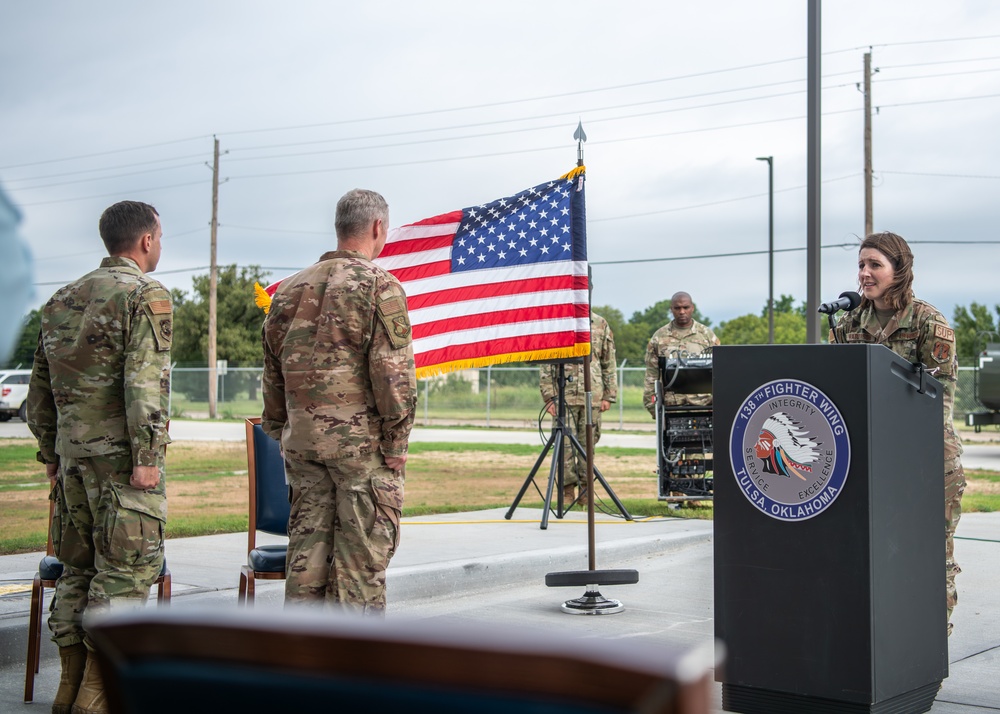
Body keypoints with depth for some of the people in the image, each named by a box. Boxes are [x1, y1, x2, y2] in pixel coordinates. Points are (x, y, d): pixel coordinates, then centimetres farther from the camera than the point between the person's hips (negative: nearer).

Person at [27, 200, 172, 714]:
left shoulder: (62, 300, 16)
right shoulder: (146, 296, -8)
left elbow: (40, 387, 18)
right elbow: (144, 382, -18)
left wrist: (50, 452, 22)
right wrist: (147, 456, -17)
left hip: (71, 454, 8)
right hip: (120, 453, -7)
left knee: (78, 568, 13)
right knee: (127, 570, -2)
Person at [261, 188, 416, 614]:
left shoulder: (290, 289, 13)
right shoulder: (379, 286, -7)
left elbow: (273, 373, 17)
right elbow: (393, 372, -13)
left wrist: (281, 434, 22)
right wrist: (396, 443, -7)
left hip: (301, 439, 6)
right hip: (360, 439, -6)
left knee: (307, 548, 10)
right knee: (362, 555, 0)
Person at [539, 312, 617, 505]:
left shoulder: (601, 325, 9)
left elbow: (609, 364, 11)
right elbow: (546, 364, 2)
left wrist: (608, 396, 4)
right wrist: (549, 397, -5)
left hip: (592, 396, 2)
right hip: (564, 395, -2)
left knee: (588, 443, 5)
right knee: (565, 444, -4)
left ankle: (585, 490, 13)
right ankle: (567, 491, 3)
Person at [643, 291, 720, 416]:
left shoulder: (707, 335, 9)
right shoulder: (659, 337, 9)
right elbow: (651, 375, 8)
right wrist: (652, 405, 1)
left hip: (703, 403, 0)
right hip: (671, 405, 0)